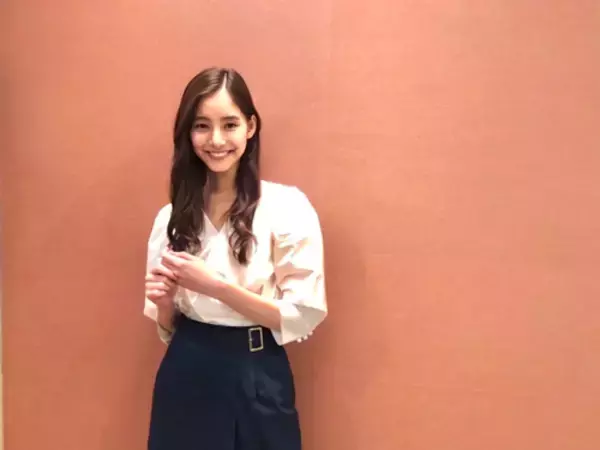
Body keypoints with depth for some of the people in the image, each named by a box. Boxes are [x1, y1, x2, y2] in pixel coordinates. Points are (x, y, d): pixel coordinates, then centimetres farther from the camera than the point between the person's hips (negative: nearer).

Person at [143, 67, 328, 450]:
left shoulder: (288, 206, -9)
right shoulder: (172, 215, 4)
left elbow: (304, 316, -12)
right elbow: (167, 326, 10)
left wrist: (214, 286, -20)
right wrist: (164, 301, -12)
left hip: (256, 381, -3)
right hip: (185, 378, 4)